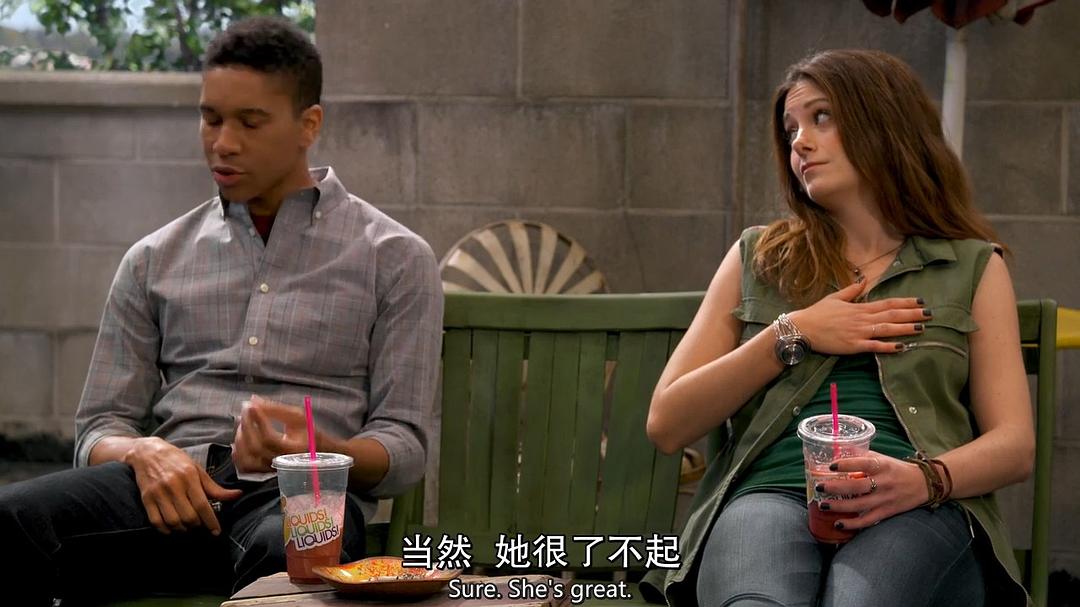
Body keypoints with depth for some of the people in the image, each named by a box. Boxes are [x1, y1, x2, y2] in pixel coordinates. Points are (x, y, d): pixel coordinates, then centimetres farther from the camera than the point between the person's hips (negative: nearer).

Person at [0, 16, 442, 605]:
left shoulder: (395, 259, 11)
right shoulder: (154, 260, 20)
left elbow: (404, 450, 6)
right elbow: (100, 428, 17)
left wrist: (316, 449, -18)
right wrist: (142, 452, -8)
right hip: (171, 484, 3)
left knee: (285, 551, -42)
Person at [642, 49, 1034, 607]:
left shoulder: (974, 268, 19)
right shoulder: (757, 259, 22)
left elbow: (1015, 445, 10)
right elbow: (667, 425, 14)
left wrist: (923, 479, -13)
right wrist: (791, 335, 4)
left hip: (918, 515, -1)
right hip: (771, 496, 1)